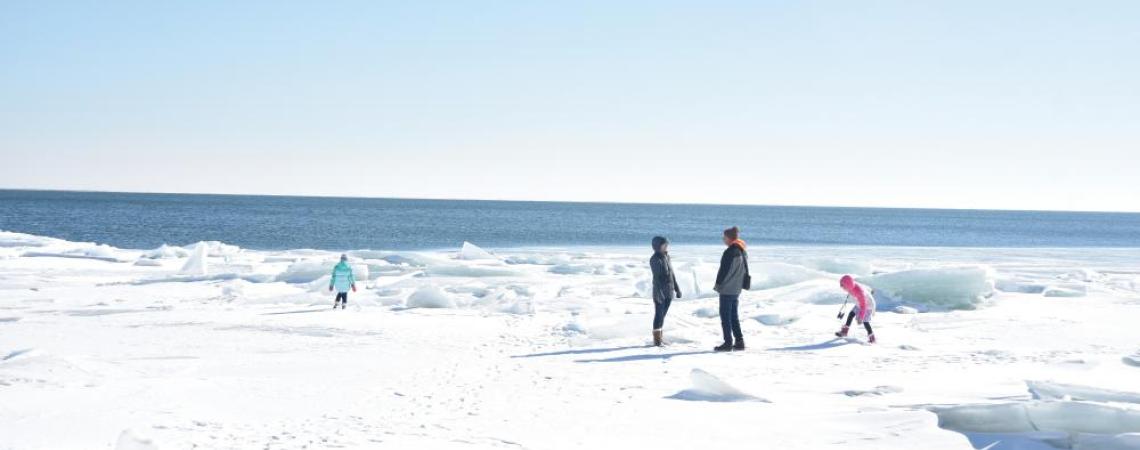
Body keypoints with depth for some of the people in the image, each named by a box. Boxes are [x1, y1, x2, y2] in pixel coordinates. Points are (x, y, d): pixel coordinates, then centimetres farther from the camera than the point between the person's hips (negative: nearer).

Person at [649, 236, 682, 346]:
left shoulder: (667, 257, 11)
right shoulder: (655, 259, -12)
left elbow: (672, 274, 17)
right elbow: (657, 277, -18)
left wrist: (677, 289, 17)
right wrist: (659, 292, -24)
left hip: (669, 292, 7)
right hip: (660, 291, -7)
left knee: (663, 315, 12)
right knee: (659, 314, -2)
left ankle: (661, 338, 18)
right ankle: (657, 339, 4)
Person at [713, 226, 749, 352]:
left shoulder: (730, 252, -17)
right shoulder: (743, 251, 10)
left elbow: (724, 270, -16)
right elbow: (745, 270, 16)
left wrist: (718, 284, -6)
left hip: (727, 289, -9)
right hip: (737, 289, 9)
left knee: (725, 316, -3)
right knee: (734, 316, 15)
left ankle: (728, 342, -4)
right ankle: (739, 341, 14)